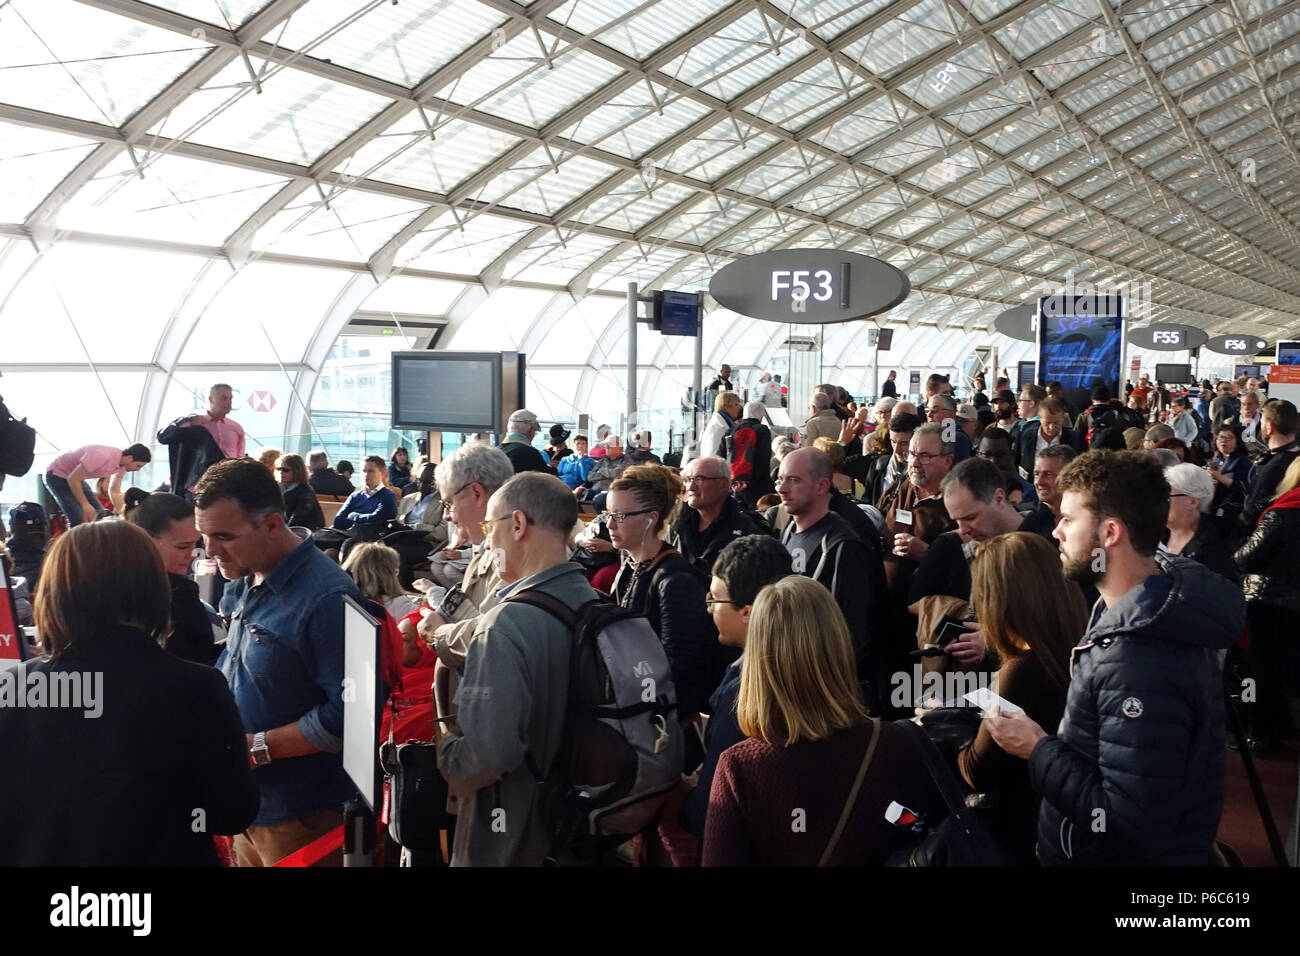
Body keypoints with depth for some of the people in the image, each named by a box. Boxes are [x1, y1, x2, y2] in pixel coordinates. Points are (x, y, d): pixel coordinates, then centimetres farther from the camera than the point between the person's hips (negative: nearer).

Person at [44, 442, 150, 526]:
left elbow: (115, 492, 6)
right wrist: (85, 505, -23)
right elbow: (73, 479, -29)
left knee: (98, 515, 3)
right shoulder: (102, 456, -36)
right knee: (77, 520, -19)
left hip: (76, 478, 9)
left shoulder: (122, 465, -8)